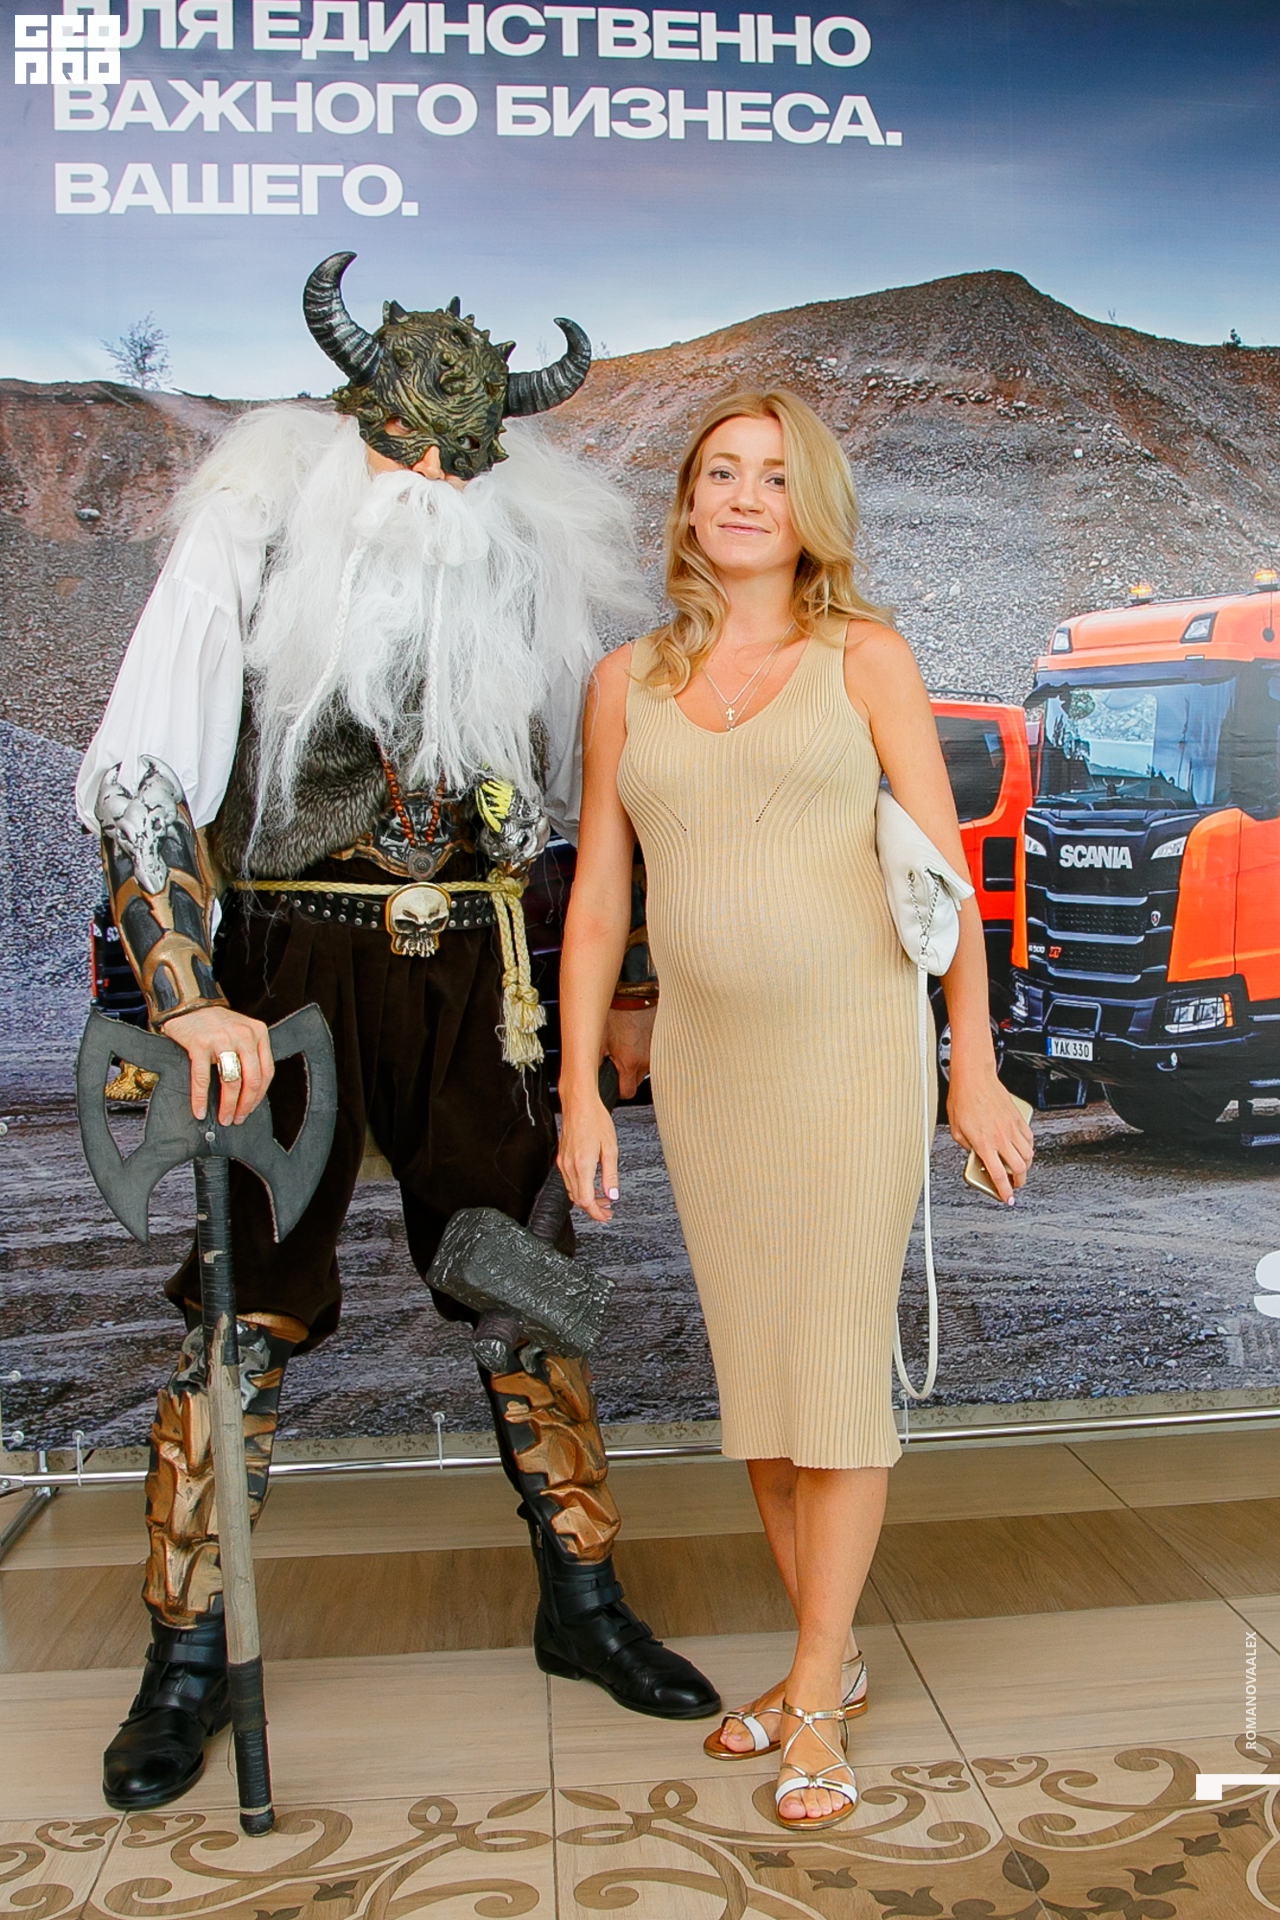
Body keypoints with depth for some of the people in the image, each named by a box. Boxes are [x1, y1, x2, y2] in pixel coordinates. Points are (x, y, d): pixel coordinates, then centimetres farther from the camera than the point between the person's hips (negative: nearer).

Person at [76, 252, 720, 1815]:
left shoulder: (541, 564, 2)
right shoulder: (254, 538, -7)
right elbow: (135, 776, -15)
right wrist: (192, 998, -28)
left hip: (472, 971, 3)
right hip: (287, 967, -2)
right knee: (242, 1307, 0)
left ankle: (581, 1605, 26)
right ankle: (188, 1659, 18)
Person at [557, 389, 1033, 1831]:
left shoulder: (866, 658, 1)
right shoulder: (627, 682, 8)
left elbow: (946, 871, 0)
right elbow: (596, 900, 8)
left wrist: (974, 1069, -4)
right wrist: (580, 1093, 3)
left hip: (851, 1048, -3)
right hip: (703, 1063, 3)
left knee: (835, 1367, -1)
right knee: (752, 1375, 9)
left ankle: (813, 1701, 14)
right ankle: (830, 1661, 27)